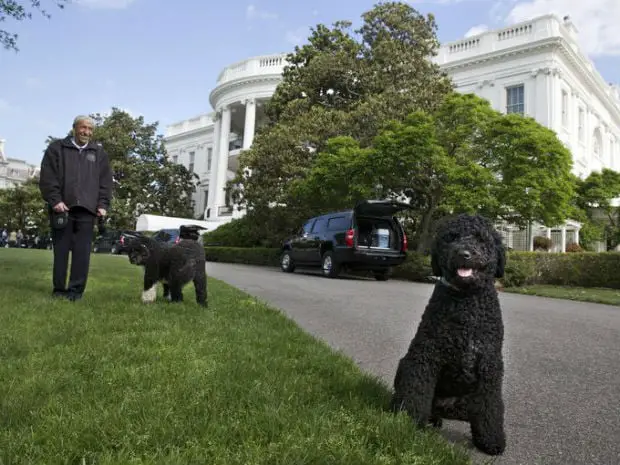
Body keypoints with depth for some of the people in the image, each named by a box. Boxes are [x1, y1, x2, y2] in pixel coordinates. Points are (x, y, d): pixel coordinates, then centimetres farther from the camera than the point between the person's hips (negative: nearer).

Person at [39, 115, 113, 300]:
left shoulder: (99, 153, 16)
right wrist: (55, 200, -11)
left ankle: (76, 290, 2)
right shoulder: (56, 148, 10)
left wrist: (103, 204, -1)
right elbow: (47, 177, 1)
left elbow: (106, 181, 10)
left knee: (82, 252, -2)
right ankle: (59, 289, 10)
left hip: (87, 209, 1)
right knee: (61, 250, 3)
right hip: (62, 207, -1)